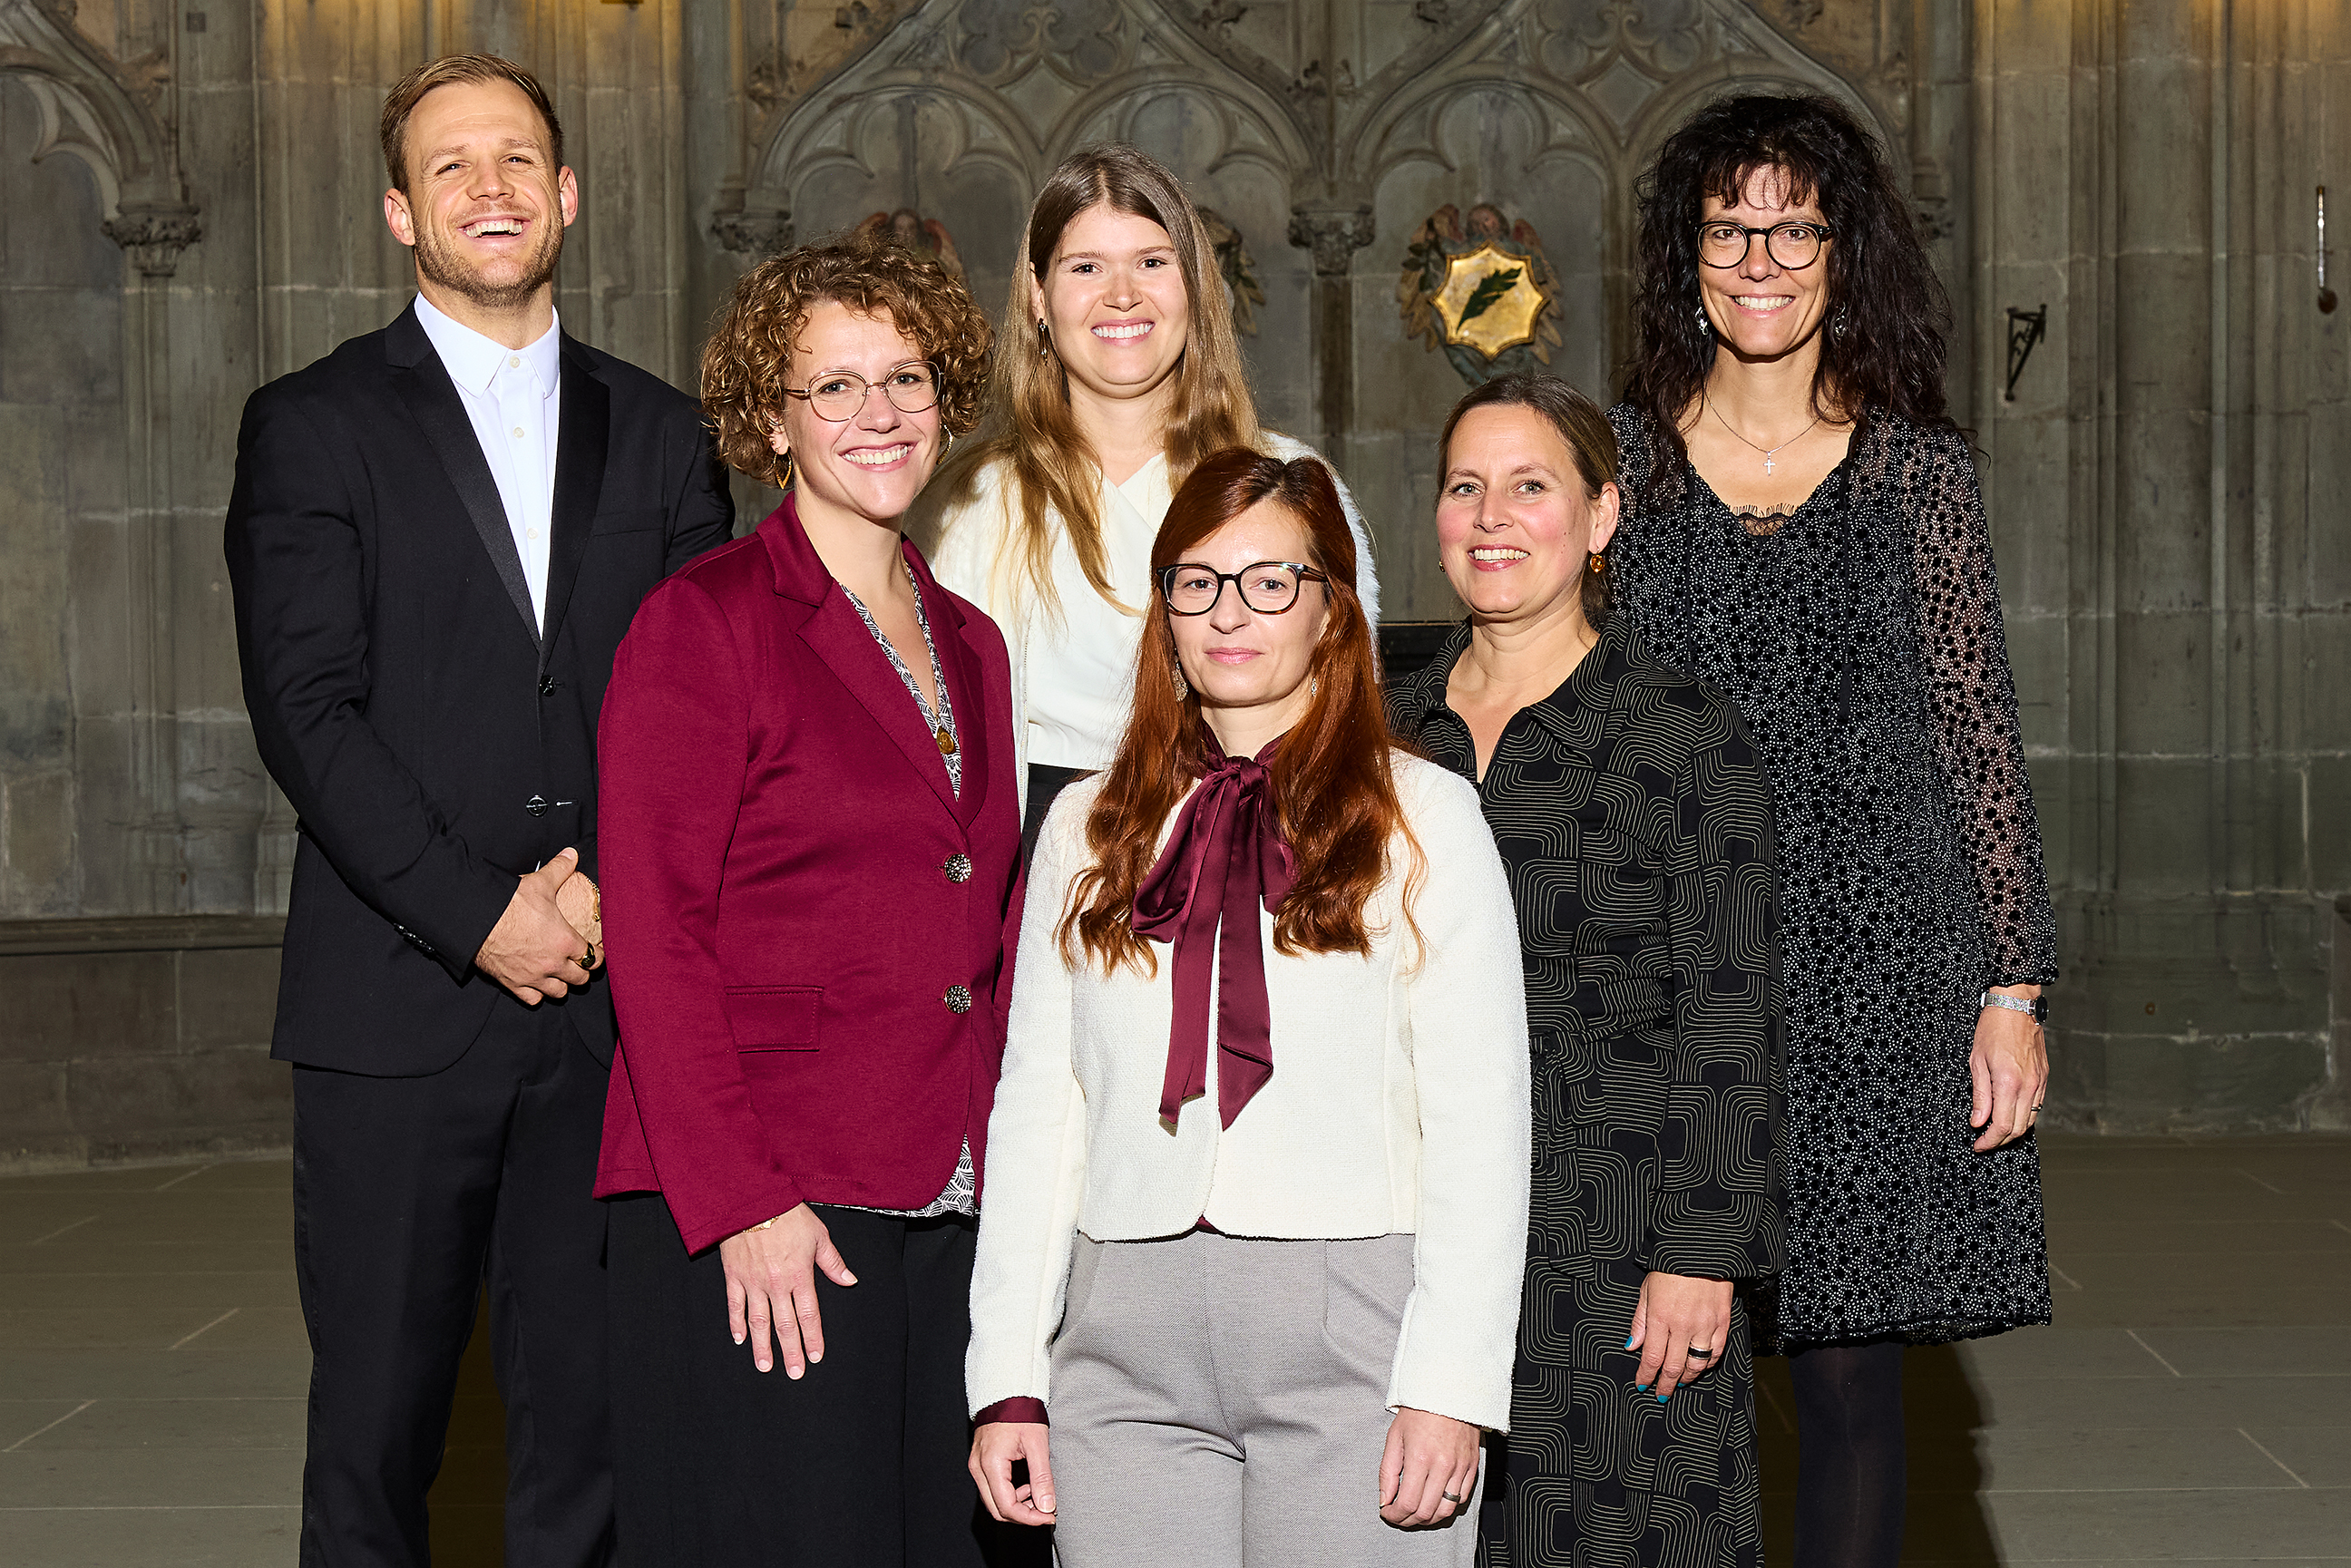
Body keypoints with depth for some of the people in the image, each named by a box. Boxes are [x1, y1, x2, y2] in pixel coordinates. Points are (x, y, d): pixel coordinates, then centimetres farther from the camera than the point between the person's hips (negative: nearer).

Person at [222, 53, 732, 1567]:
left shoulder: (661, 434, 13)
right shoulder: (314, 426, 4)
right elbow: (308, 710, -5)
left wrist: (615, 887, -8)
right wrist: (480, 915, -12)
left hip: (612, 999, 2)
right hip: (400, 1002, -2)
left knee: (593, 1412, 5)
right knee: (376, 1425, 4)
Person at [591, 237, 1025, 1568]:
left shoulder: (969, 644, 16)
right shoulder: (705, 621, -4)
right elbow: (653, 932, -10)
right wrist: (741, 1202, -16)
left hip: (947, 1211, 6)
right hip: (762, 1224, -6)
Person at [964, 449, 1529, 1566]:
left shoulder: (1424, 817, 3)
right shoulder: (1088, 827, 13)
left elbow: (1478, 1120, -2)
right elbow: (1034, 1105, 11)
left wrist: (1450, 1386, -10)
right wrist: (1009, 1380, 5)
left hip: (1351, 1319, -2)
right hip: (1129, 1338, 3)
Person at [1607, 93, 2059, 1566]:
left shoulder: (1916, 468, 5)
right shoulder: (1625, 456, 7)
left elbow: (1982, 737, 5)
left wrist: (2015, 988, -1)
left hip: (1873, 972, 0)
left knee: (1854, 1364, 3)